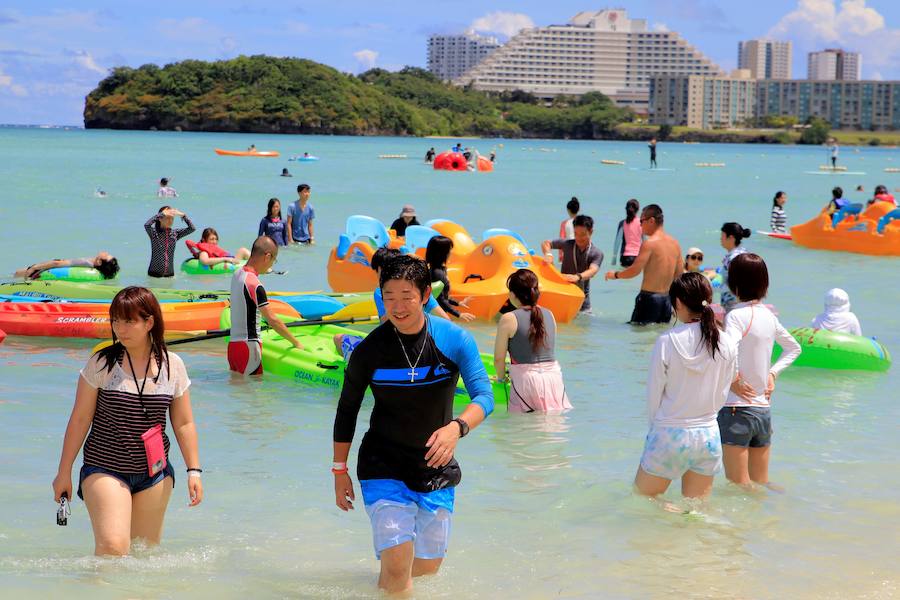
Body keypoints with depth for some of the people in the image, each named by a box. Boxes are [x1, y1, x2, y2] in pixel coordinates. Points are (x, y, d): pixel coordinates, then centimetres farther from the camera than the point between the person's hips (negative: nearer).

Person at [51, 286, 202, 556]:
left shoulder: (173, 365, 2)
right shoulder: (101, 363, -5)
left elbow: (184, 424, 9)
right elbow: (80, 419, 0)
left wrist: (194, 470, 4)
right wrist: (64, 472, 2)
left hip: (155, 473, 3)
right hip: (105, 470, -3)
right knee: (112, 546, -19)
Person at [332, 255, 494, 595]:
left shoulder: (455, 341, -10)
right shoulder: (369, 350, -10)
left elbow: (484, 397, -17)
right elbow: (347, 410, 3)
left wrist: (457, 427, -38)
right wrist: (340, 470, 5)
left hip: (436, 469, 2)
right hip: (384, 468, -2)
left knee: (428, 567, 14)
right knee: (397, 570, -17)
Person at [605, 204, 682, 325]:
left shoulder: (650, 243, -13)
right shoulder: (675, 243, 9)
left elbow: (635, 270, -17)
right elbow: (679, 273, 15)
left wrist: (615, 274, -1)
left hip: (649, 297, -7)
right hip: (667, 299, 7)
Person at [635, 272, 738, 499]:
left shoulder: (667, 341, -14)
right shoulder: (727, 343, -5)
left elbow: (654, 395, -6)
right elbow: (722, 394, 5)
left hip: (669, 435, -4)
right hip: (708, 436, 4)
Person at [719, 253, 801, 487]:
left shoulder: (737, 315, -13)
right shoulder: (769, 316, 9)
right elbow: (794, 348, 25)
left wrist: (733, 380, -15)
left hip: (737, 410, -7)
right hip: (764, 411, 7)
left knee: (739, 487, -2)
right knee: (762, 486, 16)